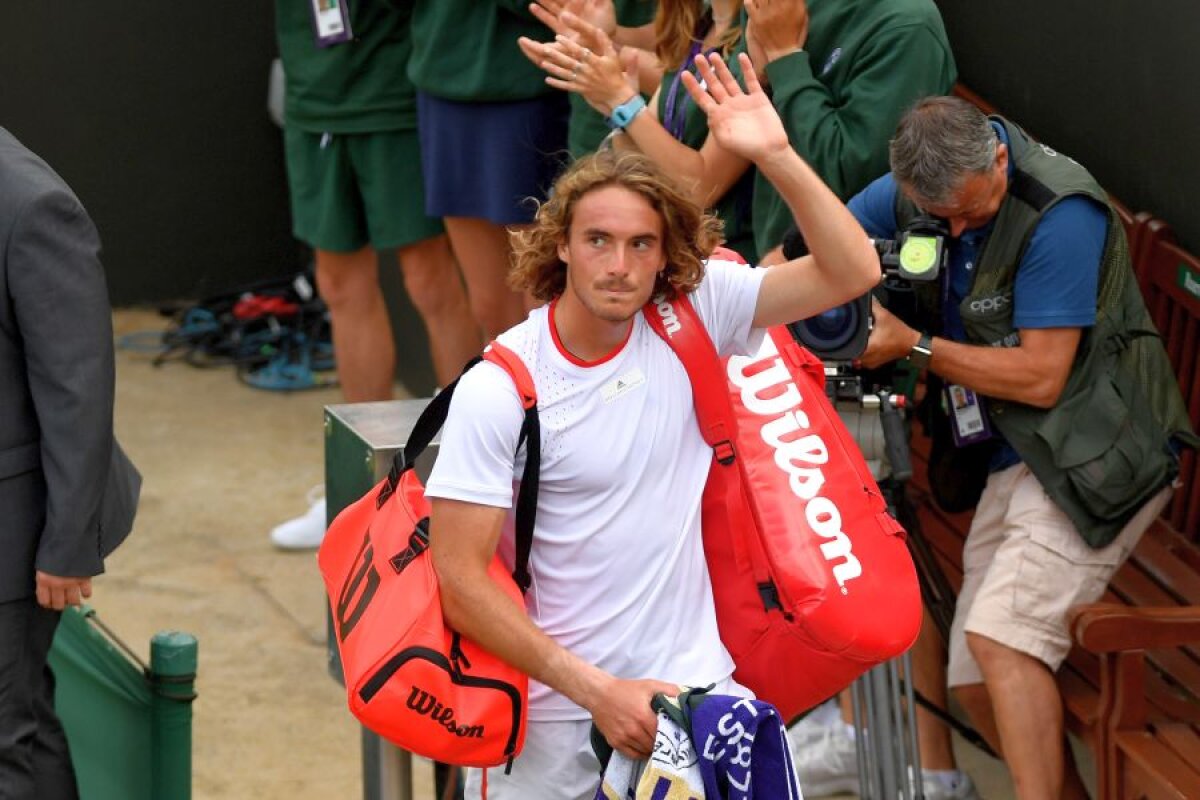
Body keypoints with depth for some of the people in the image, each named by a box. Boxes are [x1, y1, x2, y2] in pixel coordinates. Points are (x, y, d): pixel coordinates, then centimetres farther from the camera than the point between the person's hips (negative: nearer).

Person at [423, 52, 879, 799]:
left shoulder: (692, 314, -4)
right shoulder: (497, 392, -12)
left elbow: (853, 271, -9)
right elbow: (462, 582, -13)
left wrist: (775, 155, -21)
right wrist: (597, 691, -18)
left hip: (690, 681, 2)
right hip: (552, 709, -2)